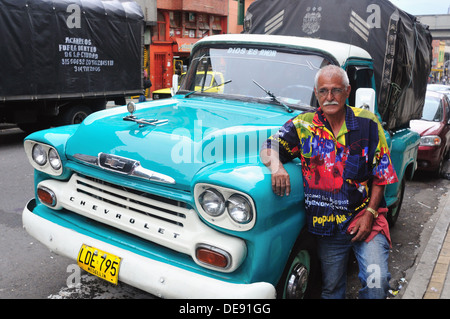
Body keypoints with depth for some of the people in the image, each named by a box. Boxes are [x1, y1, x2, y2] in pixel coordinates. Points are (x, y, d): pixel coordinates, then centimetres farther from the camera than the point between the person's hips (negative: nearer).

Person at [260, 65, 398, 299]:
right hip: (326, 225, 1)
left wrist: (369, 213, -9)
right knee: (331, 288, 15)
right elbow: (267, 149, -4)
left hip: (365, 217, -1)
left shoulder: (368, 123, -4)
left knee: (376, 284, -10)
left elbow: (381, 174, -1)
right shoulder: (302, 125, -3)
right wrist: (277, 167, -28)